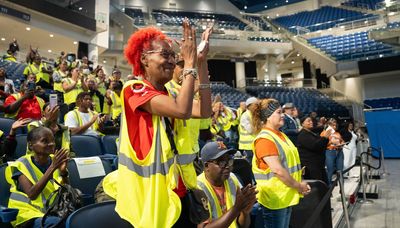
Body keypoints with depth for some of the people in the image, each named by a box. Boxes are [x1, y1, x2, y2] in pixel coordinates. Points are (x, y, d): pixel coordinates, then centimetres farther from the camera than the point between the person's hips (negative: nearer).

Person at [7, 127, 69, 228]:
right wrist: (52, 168, -27)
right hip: (30, 215, -3)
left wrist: (64, 172, -19)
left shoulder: (55, 161, 5)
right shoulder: (22, 165, -6)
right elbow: (32, 194, -20)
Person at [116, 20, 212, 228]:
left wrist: (201, 62, -5)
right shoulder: (134, 89, -13)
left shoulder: (166, 96, 11)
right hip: (152, 195, -7)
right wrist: (190, 63, -20)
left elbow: (204, 112, -3)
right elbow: (182, 111, -29)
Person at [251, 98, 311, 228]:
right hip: (274, 198, -9)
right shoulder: (264, 139, -20)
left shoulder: (280, 135, 12)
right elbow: (278, 170, -24)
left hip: (286, 196, 9)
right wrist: (298, 186, -12)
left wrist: (300, 184, 3)